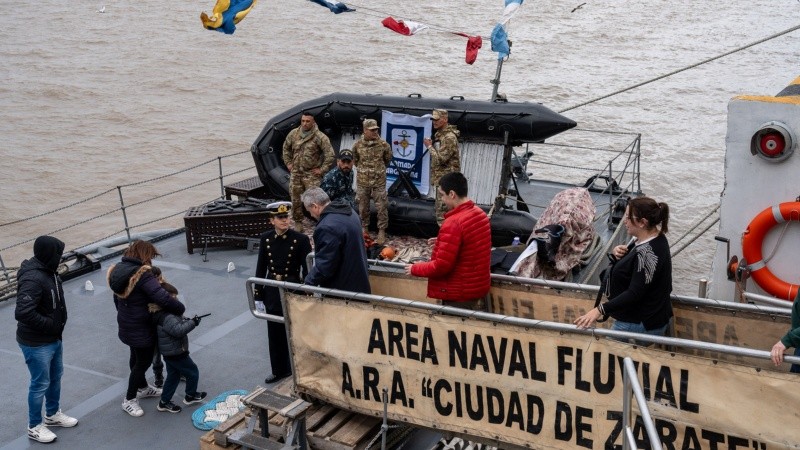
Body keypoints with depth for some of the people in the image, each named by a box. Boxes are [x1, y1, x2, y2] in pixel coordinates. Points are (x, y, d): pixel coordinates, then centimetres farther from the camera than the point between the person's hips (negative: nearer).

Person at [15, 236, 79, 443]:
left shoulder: (48, 271, 0)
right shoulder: (32, 279, -29)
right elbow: (23, 313, -36)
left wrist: (56, 327, 5)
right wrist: (50, 324, -24)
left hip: (54, 338, 9)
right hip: (36, 343, -9)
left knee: (56, 377, 23)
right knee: (41, 384, 6)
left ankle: (53, 414, 43)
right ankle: (34, 426, 25)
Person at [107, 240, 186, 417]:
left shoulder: (117, 270, 0)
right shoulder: (142, 275, -28)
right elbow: (163, 299, -34)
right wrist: (180, 308, -18)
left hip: (126, 326, 9)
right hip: (141, 329, -9)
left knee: (136, 357, 26)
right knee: (144, 361, 8)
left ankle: (143, 388, 47)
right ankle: (129, 400, 19)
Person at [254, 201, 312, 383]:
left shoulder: (301, 239, -12)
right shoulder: (265, 239, -1)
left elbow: (307, 269, -9)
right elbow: (261, 268, 5)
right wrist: (258, 296, 6)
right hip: (272, 293, 4)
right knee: (275, 334, 14)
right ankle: (279, 370, 29)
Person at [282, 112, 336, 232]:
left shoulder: (320, 137, -12)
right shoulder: (293, 134, 3)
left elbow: (330, 154, -12)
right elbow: (286, 148, 20)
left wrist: (322, 169, -12)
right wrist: (288, 163, 13)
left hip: (312, 174, -5)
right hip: (295, 173, 5)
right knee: (296, 199, 11)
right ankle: (298, 223, 25)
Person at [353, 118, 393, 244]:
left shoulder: (383, 144, -8)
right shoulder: (357, 145, -5)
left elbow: (388, 159, 10)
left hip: (379, 181, -1)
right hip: (363, 181, 1)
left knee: (382, 207, 0)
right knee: (363, 206, 12)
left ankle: (382, 231, 10)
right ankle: (364, 228, 27)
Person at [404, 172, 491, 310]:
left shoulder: (453, 223, -24)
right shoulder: (480, 214, 4)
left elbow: (441, 266, -23)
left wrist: (415, 269, -8)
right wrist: (443, 242, 14)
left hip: (460, 297, -8)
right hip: (479, 290, 9)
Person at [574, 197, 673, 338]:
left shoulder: (647, 253, -27)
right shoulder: (656, 239, 4)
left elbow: (634, 294, -29)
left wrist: (600, 310, -33)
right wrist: (620, 255, -6)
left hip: (639, 325, -10)